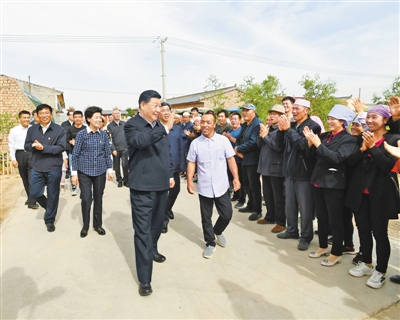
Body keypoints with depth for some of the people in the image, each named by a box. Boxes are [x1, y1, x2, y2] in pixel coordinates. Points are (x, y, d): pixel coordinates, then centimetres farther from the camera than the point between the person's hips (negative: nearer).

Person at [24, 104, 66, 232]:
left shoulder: (59, 129, -7)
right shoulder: (32, 129, 6)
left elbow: (61, 147, -14)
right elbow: (26, 146, 6)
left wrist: (43, 147, -22)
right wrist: (34, 146, -17)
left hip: (54, 168, -3)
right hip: (37, 167, 4)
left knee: (52, 195, 7)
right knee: (34, 193, 7)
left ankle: (49, 220, 25)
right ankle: (48, 207, 38)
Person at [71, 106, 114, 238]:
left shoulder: (103, 135, 1)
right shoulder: (81, 134, -6)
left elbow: (107, 153, 7)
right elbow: (75, 155, -4)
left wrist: (110, 169, 3)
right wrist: (74, 173, -6)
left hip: (100, 171, 3)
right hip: (84, 172, -2)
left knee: (98, 198, 10)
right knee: (86, 199, -4)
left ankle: (98, 224, 26)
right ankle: (85, 226, 18)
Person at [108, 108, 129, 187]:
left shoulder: (124, 124, 6)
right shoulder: (110, 126, 1)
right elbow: (110, 139, -2)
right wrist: (113, 149, -8)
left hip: (124, 148, 0)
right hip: (115, 149, 0)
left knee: (125, 165, -7)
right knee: (117, 166, 8)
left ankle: (125, 180, 6)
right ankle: (119, 180, 22)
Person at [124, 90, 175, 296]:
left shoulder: (159, 126, 11)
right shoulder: (132, 125, -9)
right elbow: (140, 140, -32)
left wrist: (170, 175, 16)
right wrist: (165, 129, -33)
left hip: (161, 184, 7)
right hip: (142, 187, -7)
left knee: (157, 223, 22)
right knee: (143, 231, -1)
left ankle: (152, 250, 48)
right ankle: (144, 279, 9)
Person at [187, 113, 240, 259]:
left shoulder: (223, 140, -3)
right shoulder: (195, 143, -2)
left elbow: (231, 159, -2)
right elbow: (191, 163, 1)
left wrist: (236, 177, -9)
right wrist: (189, 181, -6)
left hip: (222, 186, 0)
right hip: (204, 187, 0)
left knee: (227, 215, 7)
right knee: (206, 218, 11)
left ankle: (218, 231, 39)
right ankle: (210, 243, 30)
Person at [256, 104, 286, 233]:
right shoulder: (267, 128, 12)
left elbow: (278, 147, -23)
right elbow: (259, 144, 11)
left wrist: (265, 136, -15)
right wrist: (261, 134, -7)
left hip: (276, 167, -8)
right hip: (265, 166, 8)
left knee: (278, 196, 2)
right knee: (267, 194, 17)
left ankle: (281, 222, 13)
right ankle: (270, 217, 32)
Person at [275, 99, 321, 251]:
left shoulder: (313, 126, -11)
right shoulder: (291, 125, 10)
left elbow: (304, 145, -24)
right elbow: (280, 144, 7)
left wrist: (288, 129, -22)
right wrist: (281, 130, -9)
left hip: (304, 172, -7)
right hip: (290, 171, 7)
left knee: (305, 207, 3)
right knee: (289, 204, 16)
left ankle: (306, 236, 17)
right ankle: (292, 230, 31)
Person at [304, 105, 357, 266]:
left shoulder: (349, 139, -8)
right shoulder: (324, 136, 10)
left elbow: (337, 157, -22)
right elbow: (311, 155, 7)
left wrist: (318, 144, -20)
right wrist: (310, 142, -9)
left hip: (334, 184, -6)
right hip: (318, 181, 7)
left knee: (335, 220, 5)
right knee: (321, 217, 17)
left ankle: (336, 253, 20)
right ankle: (323, 246, 33)